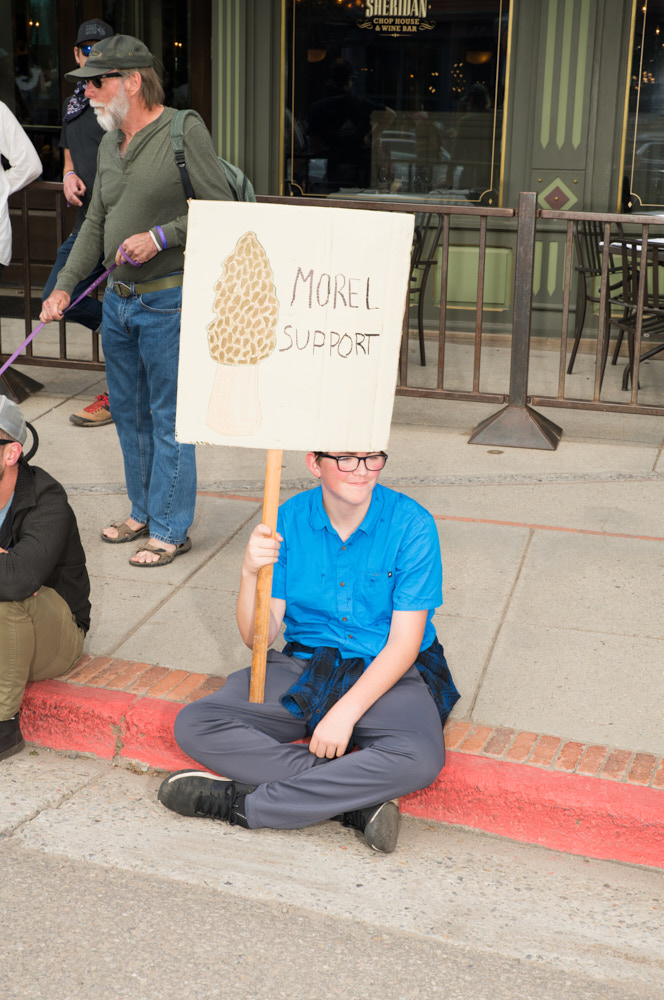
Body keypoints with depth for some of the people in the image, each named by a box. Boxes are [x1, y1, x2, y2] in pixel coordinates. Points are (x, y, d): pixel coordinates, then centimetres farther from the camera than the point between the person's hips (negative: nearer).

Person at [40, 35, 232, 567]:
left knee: (168, 418, -1)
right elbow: (95, 223, 17)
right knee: (129, 412, 15)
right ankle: (144, 512, 31)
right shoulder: (109, 144, 12)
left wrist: (160, 237, -19)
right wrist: (64, 285, 9)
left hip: (168, 301, -8)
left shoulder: (184, 131, -10)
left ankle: (171, 528, 10)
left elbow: (223, 211, -12)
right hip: (118, 299, 8)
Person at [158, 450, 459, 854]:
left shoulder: (412, 525, -12)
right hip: (303, 668, 3)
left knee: (421, 759, -35)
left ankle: (241, 802, -24)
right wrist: (251, 572, -24)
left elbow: (404, 645, -12)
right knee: (194, 725, -19)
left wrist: (345, 712, -22)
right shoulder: (289, 520, -5)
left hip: (388, 674, -2)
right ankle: (358, 796, -23)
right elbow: (257, 637, -6)